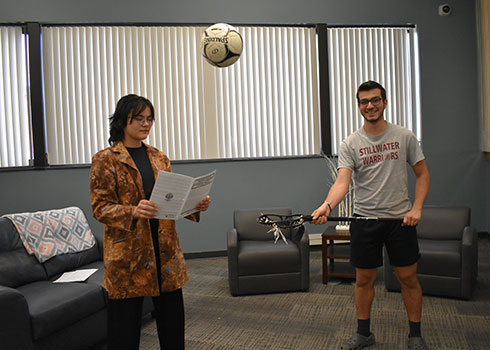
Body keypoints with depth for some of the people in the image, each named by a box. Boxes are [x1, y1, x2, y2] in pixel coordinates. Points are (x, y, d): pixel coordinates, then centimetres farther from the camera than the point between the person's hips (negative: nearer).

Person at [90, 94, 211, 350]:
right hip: (127, 253, -5)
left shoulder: (159, 158, 13)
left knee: (172, 320, 10)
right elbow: (100, 208, -8)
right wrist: (133, 212, -26)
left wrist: (195, 206, -6)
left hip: (165, 248, 5)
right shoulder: (105, 160, -3)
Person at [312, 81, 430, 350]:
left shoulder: (404, 136, 1)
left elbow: (422, 174, 6)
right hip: (364, 219, 0)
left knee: (408, 278, 8)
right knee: (364, 279, 9)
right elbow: (342, 181, -15)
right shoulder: (350, 144, -2)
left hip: (401, 219, 0)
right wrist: (327, 205, -35)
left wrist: (417, 208, -8)